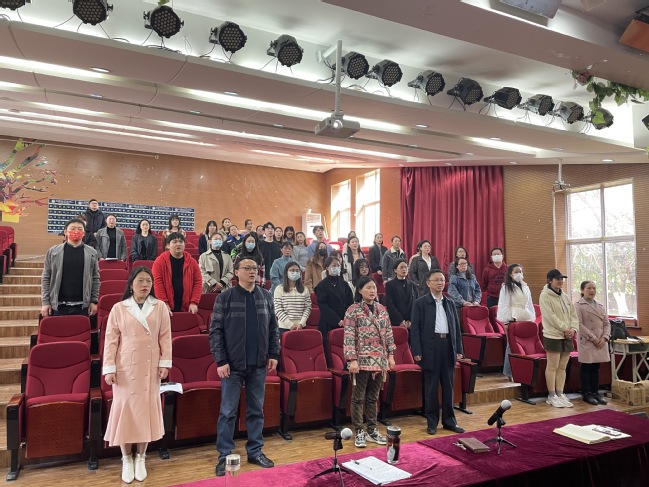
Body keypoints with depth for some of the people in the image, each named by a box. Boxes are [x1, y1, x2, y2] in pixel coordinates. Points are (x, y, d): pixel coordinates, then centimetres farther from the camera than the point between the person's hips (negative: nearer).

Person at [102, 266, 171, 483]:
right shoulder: (118, 308, 0)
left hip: (150, 368, 1)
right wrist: (109, 368, -6)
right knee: (124, 409, 4)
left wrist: (165, 363, -3)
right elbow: (111, 340, -1)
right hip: (125, 368, -1)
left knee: (147, 409, 6)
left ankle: (140, 458, 22)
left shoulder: (160, 307, 2)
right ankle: (126, 459, 21)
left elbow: (165, 337, 2)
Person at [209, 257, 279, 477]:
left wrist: (273, 354, 4)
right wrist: (221, 361, -11)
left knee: (256, 410, 13)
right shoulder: (225, 297, -6)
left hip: (258, 364, 4)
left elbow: (273, 328, 10)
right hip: (233, 364, -3)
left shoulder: (265, 296, 5)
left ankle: (255, 451, 27)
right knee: (228, 412, 5)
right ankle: (224, 456, 18)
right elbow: (215, 331, -7)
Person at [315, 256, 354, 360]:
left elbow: (350, 303, 11)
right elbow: (323, 306, -7)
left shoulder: (344, 284, 12)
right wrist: (337, 320, -13)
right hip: (328, 324, -3)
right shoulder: (322, 285, 0)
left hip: (345, 323, 4)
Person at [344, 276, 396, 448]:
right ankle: (359, 432, 15)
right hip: (361, 360, -5)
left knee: (373, 397, 14)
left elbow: (388, 334, 12)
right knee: (358, 398, 4)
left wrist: (391, 355, 7)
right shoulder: (353, 310, -7)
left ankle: (372, 430, 25)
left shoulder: (382, 309, 8)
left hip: (379, 360, 5)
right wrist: (352, 359, -16)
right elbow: (349, 337, -11)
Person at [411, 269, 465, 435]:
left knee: (448, 386, 11)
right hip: (430, 349, -4)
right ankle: (432, 422, 15)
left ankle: (449, 420, 23)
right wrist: (417, 351, -12)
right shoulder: (420, 303, -2)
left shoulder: (450, 303, 12)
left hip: (448, 347, 4)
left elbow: (456, 327, 13)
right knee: (431, 387, 4)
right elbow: (415, 328, -5)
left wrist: (459, 349, 7)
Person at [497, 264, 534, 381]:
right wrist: (508, 321, -12)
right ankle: (509, 373, 1)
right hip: (512, 320, -5)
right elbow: (504, 305, -6)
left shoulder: (525, 287, 17)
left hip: (526, 320, 6)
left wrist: (532, 318, 11)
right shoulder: (506, 288, -1)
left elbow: (530, 304, 19)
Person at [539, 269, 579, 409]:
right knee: (552, 367, -2)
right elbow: (550, 316, -17)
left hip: (567, 336, 7)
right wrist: (565, 329, -16)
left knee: (562, 367, 11)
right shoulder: (545, 296, -9)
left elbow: (573, 314, 10)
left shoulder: (565, 296, 13)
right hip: (553, 336, -7)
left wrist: (573, 329, -6)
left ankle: (560, 394, 18)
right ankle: (552, 396, 6)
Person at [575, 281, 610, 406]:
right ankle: (587, 394, 8)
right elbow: (579, 324, -12)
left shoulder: (601, 306, 14)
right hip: (586, 341, -5)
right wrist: (593, 338, -16)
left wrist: (604, 337, -5)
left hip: (601, 341, 5)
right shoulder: (578, 305, -4)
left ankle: (595, 392, 18)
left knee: (596, 368, 10)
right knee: (586, 368, 1)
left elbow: (607, 323, 10)